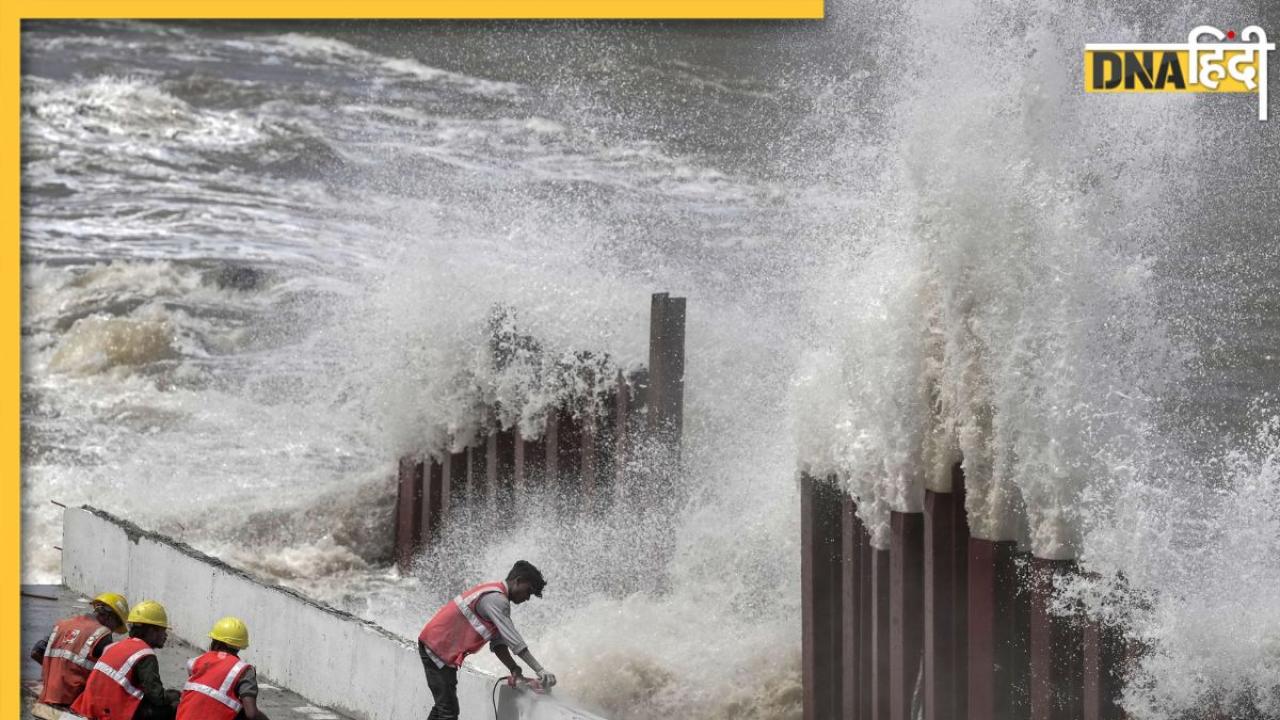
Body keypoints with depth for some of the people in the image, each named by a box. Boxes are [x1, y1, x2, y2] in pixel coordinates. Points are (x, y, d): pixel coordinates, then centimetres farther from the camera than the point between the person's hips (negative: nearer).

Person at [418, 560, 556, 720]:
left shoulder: (495, 593, 12)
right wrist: (540, 671, -22)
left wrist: (514, 670, -3)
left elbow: (498, 642, 9)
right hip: (437, 647, -11)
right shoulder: (496, 599, -20)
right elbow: (514, 641, -24)